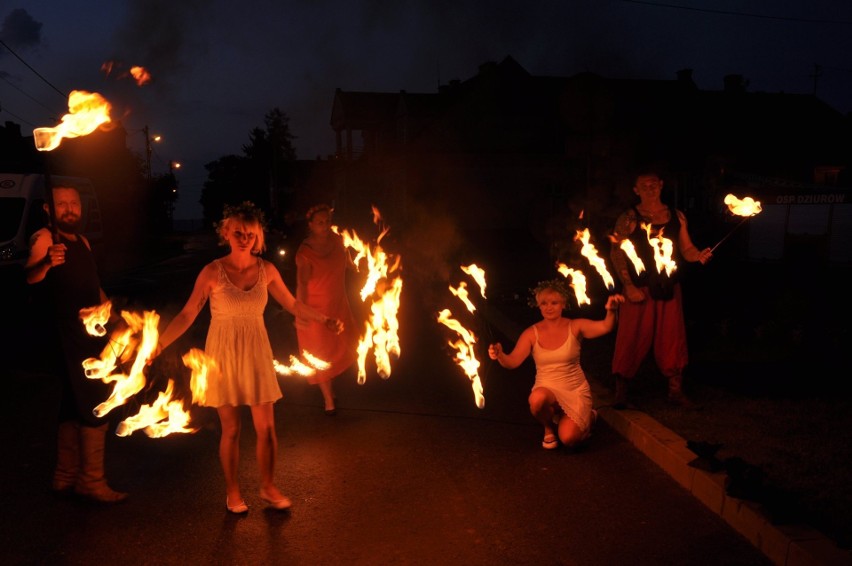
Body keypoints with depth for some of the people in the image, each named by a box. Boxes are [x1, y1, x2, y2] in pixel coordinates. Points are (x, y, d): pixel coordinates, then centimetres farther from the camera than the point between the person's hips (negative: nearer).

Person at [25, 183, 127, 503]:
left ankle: (65, 477, 27)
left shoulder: (82, 242, 15)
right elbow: (30, 277, -30)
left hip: (90, 334, 9)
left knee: (75, 408, 15)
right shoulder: (45, 238, -11)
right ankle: (92, 481, 3)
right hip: (68, 336, -9)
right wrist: (46, 262, -50)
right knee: (96, 409, -6)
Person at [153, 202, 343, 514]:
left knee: (266, 428, 5)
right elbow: (187, 315, -12)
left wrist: (325, 319, 6)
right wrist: (158, 345, -20)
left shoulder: (266, 270, -3)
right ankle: (232, 491, 26)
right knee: (231, 430, 6)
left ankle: (268, 487, 25)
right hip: (224, 356, -2)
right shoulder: (213, 272, -11)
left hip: (256, 354, 2)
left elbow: (292, 304, 9)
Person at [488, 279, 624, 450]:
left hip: (576, 390, 0)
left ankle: (589, 417, 20)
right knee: (537, 399, -37)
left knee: (568, 439, -19)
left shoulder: (575, 327, -6)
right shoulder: (532, 333, -4)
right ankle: (549, 428, 1)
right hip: (547, 389, 1)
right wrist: (499, 355, -38)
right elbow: (512, 361, -14)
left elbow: (605, 327, -23)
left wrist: (611, 311, -46)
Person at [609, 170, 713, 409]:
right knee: (632, 340, -2)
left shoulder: (676, 216, 9)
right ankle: (621, 391, 8)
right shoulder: (629, 218, -2)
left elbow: (687, 249, 9)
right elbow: (617, 254, -6)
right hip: (639, 289, -3)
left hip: (669, 288, 4)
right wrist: (629, 286, -13)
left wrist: (700, 255, -14)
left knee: (672, 339, 8)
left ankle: (676, 391, 19)